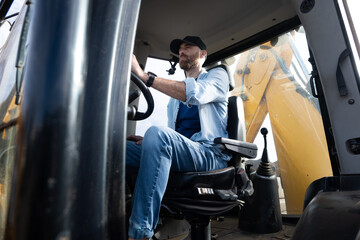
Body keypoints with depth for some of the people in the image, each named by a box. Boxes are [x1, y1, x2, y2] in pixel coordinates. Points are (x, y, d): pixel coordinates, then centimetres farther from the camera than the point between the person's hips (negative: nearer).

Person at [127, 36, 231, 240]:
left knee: (158, 133, -34)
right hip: (177, 154, 7)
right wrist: (147, 141, 3)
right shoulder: (176, 92, 30)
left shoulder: (217, 75, 12)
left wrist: (144, 76, -20)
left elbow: (196, 94, -15)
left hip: (210, 154, -6)